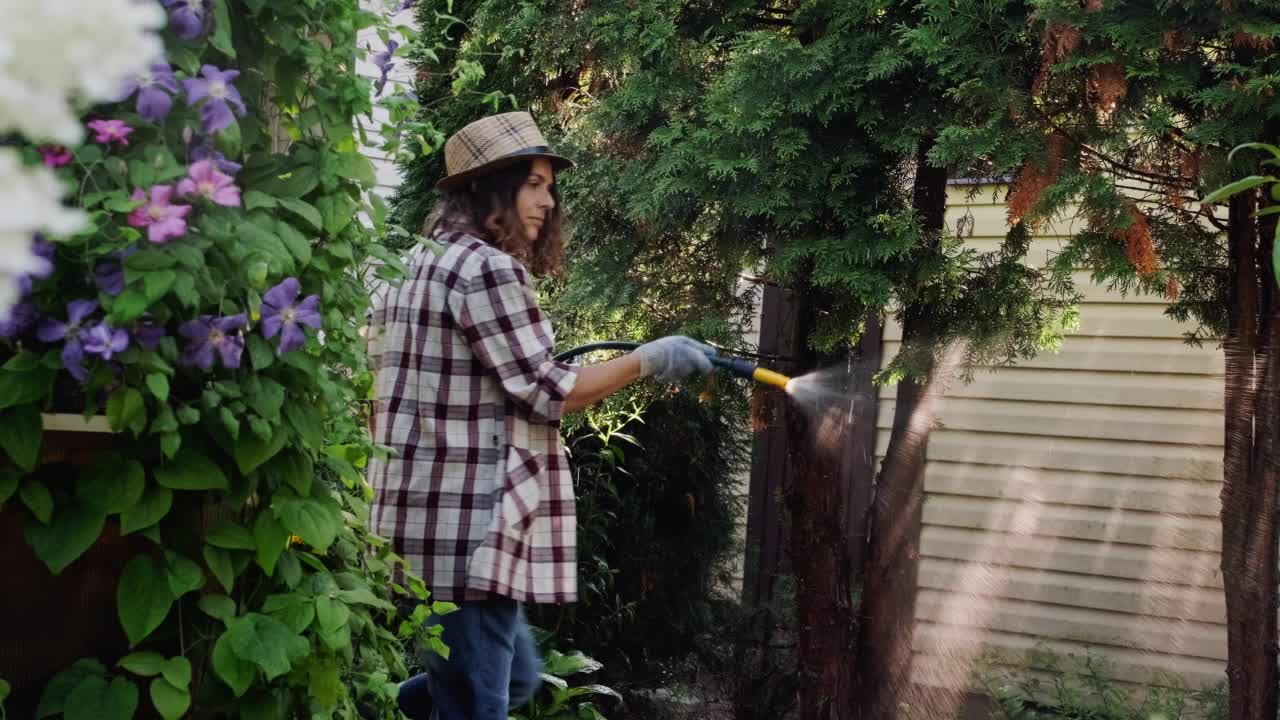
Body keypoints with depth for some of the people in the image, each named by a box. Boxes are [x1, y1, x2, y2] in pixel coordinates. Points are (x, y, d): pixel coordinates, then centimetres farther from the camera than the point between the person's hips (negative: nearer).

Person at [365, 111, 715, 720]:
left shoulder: (423, 262, 16)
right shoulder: (487, 267, -14)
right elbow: (547, 394, -12)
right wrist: (649, 360, -2)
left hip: (428, 519, 10)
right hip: (466, 526, -10)